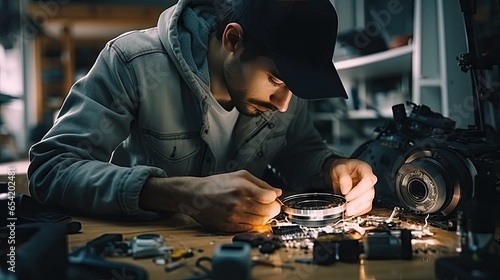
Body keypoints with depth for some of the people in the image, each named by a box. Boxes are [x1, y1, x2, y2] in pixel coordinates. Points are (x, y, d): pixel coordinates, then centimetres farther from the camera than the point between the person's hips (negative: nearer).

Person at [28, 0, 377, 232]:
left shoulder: (281, 68, -7)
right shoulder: (135, 62, -21)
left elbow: (300, 151, 6)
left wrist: (332, 167, -16)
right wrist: (184, 194, -38)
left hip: (243, 244, 4)